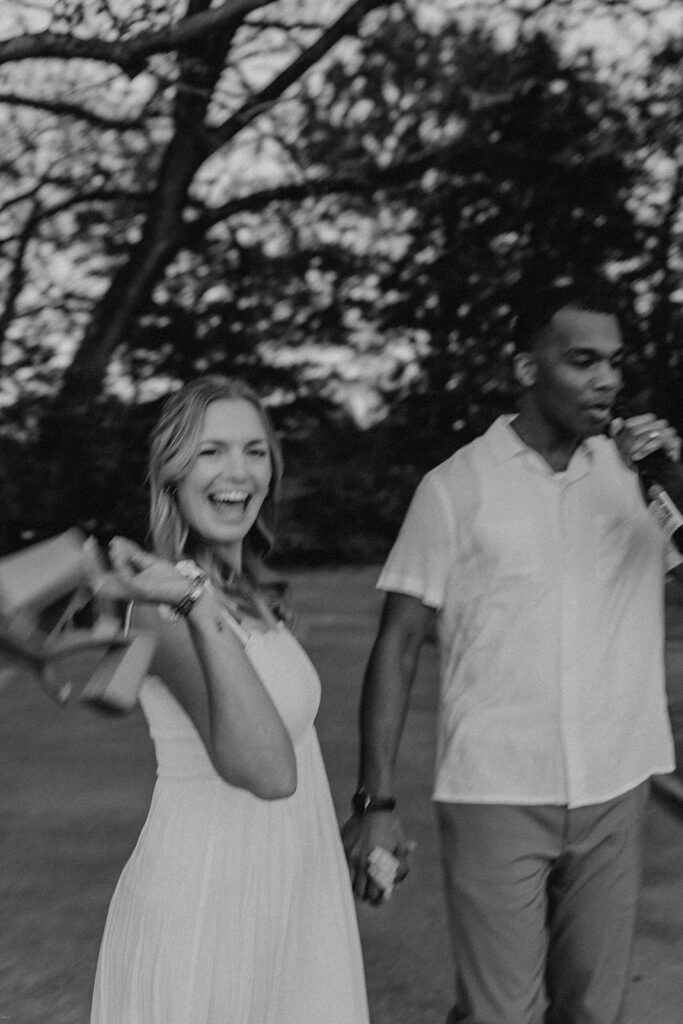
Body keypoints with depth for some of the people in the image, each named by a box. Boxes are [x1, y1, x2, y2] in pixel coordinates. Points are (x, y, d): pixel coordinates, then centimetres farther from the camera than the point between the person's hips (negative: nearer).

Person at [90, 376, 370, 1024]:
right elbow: (267, 770, -33)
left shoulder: (239, 594, 8)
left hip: (282, 895, 9)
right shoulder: (169, 603, -19)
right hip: (207, 903, -9)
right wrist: (196, 606, -41)